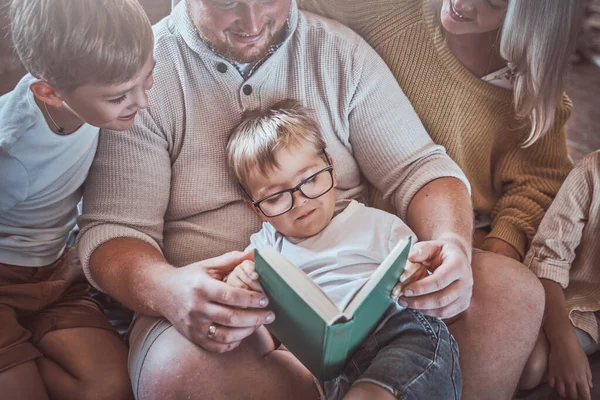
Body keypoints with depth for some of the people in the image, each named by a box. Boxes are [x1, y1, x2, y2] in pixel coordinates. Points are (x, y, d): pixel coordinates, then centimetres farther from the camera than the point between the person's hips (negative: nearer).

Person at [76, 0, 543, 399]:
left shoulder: (342, 51, 5)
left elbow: (418, 166, 4)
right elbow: (111, 232, -7)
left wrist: (453, 243, -20)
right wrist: (166, 289, -32)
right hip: (223, 309, -2)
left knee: (516, 288, -20)